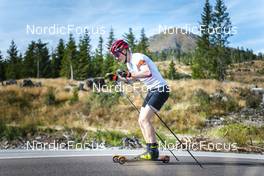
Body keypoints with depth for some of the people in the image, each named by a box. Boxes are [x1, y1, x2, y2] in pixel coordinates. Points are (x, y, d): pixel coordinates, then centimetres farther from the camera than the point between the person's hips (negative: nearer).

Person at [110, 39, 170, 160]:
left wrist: (129, 74, -31)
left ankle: (153, 151, -13)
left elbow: (148, 73, -33)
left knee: (144, 119, -16)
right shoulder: (129, 63, 13)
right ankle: (151, 151, 9)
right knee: (141, 120, 6)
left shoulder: (138, 58, -17)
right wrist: (122, 77, 5)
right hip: (152, 91, 10)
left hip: (160, 90, -10)